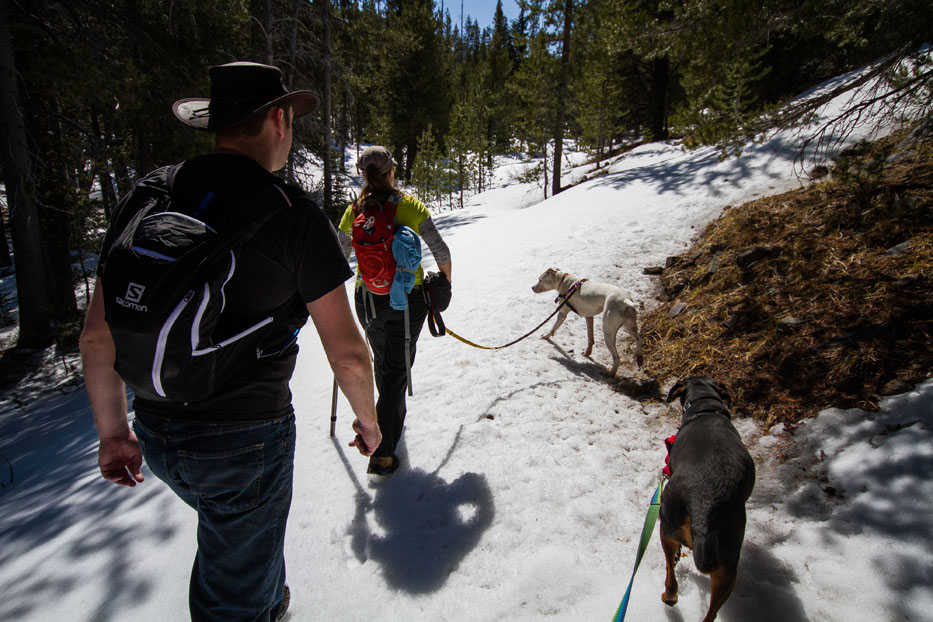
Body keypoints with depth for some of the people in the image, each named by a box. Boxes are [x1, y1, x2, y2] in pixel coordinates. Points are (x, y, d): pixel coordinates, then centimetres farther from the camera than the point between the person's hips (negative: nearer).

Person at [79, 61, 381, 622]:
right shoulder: (294, 214, -16)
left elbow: (96, 337, 2)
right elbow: (348, 353, -16)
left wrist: (113, 431, 14)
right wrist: (369, 418, 3)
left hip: (157, 433, 6)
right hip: (248, 439, -6)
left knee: (234, 537, 35)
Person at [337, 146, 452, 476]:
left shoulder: (354, 210, -2)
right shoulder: (410, 205, -8)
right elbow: (441, 252, -7)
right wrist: (445, 282, 10)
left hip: (368, 299, 3)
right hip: (408, 297, -2)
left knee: (382, 362, 24)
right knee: (397, 369, 4)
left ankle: (393, 418, 47)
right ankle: (382, 452, 0)